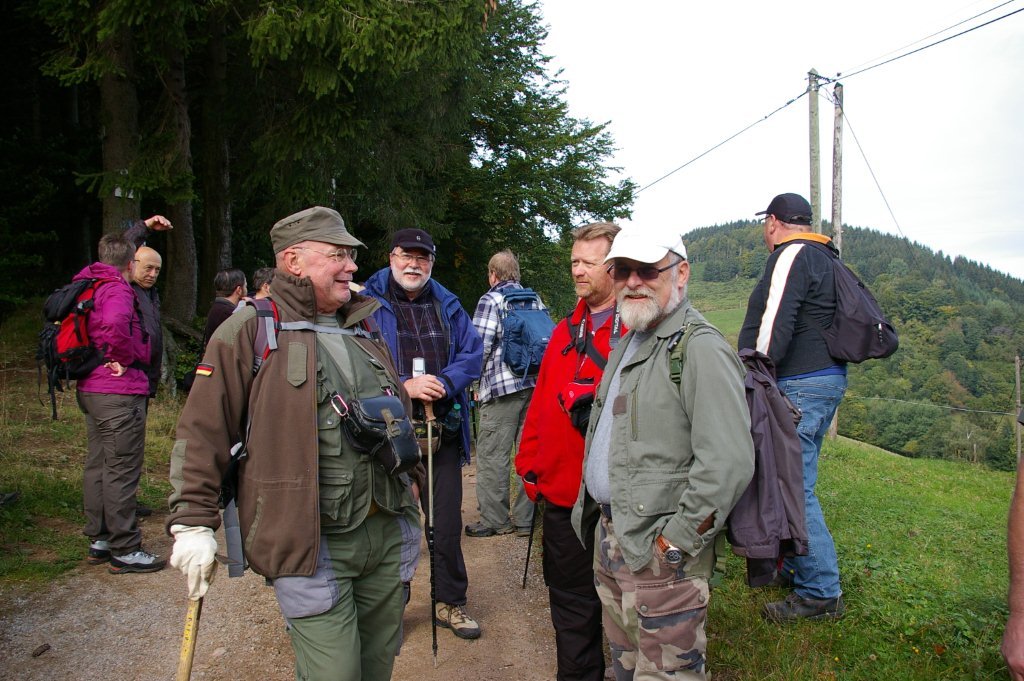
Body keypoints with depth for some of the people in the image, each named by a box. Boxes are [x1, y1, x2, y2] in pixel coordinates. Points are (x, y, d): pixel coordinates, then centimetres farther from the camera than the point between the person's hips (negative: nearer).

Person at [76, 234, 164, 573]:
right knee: (121, 471, -3)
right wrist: (126, 358, -20)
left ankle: (99, 541, 28)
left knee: (97, 466, 17)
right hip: (120, 392, -9)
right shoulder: (117, 290, -15)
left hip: (89, 389, 10)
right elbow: (115, 323, -35)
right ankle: (125, 551, 4)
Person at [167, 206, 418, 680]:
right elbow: (202, 433, -9)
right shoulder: (250, 331, -8)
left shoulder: (363, 331, 14)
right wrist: (192, 521, -11)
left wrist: (407, 492, 24)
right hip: (311, 542, -6)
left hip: (385, 532, 7)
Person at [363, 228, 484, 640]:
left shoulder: (448, 305, 10)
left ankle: (450, 602, 30)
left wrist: (444, 382, -14)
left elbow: (473, 353, 4)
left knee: (447, 522, 12)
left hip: (442, 432, 3)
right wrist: (403, 387, -22)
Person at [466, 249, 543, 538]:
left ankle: (494, 520, 7)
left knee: (492, 455, 1)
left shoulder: (491, 300, -4)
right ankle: (524, 520, 17)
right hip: (536, 385, 7)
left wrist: (476, 382, 3)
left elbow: (480, 347, -11)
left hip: (502, 387, -7)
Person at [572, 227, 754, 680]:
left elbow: (728, 465, -25)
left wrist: (675, 541, -20)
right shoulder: (627, 344, 14)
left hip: (660, 553, -9)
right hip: (610, 537, 9)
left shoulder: (701, 350, -17)